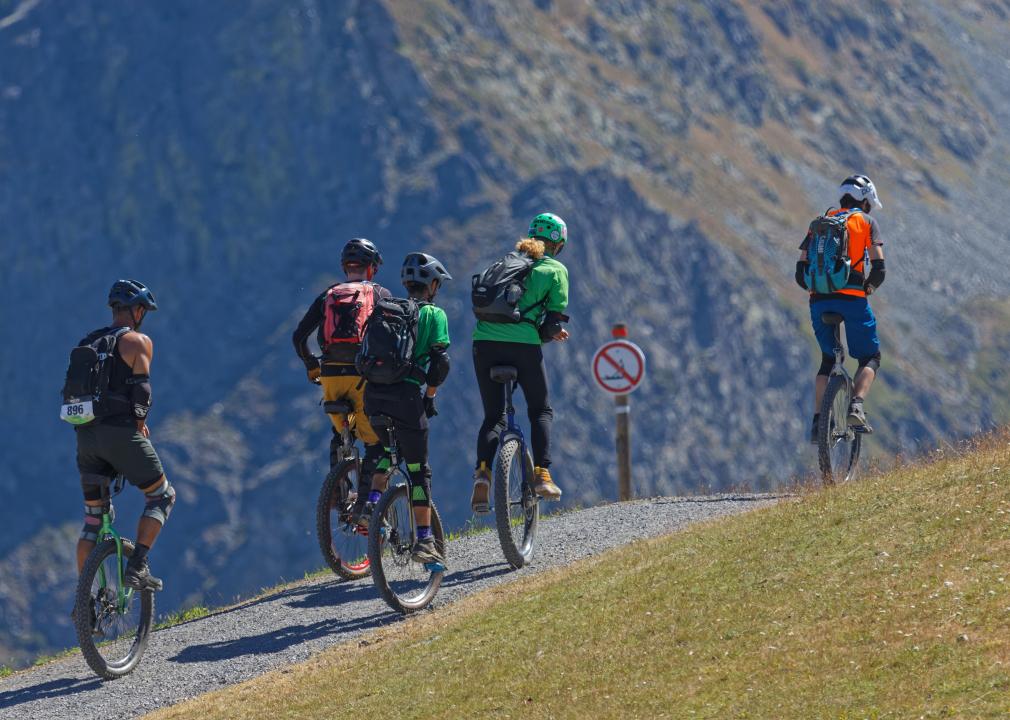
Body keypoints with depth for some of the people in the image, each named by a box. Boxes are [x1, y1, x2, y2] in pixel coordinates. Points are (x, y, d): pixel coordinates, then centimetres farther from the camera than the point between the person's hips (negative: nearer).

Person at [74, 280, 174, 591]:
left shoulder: (87, 344, 19)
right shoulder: (138, 341, -1)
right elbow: (140, 388, -12)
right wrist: (140, 424, -1)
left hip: (86, 435, 6)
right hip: (121, 433, -6)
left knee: (92, 518, 13)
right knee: (162, 495, 12)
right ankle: (137, 567, -5)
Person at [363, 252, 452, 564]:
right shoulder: (434, 314, 3)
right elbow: (440, 360, -8)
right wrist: (430, 396, 2)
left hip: (373, 392, 5)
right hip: (406, 393, -5)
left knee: (391, 448, 31)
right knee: (418, 469, 2)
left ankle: (372, 501, 10)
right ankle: (424, 541, -1)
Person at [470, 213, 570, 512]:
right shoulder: (556, 270, 8)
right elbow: (555, 318, 0)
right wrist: (546, 334, 22)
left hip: (485, 341, 4)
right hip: (523, 345, -4)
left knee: (493, 416, 13)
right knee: (541, 411, 16)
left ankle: (482, 475, -10)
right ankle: (541, 474, 0)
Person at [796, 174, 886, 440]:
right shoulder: (866, 222, 8)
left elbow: (801, 272, 10)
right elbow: (878, 268, -3)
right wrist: (869, 287, 16)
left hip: (819, 300, 4)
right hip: (853, 299, -4)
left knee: (827, 360, 20)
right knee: (870, 357, 12)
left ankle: (818, 421, 6)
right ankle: (856, 407, -13)